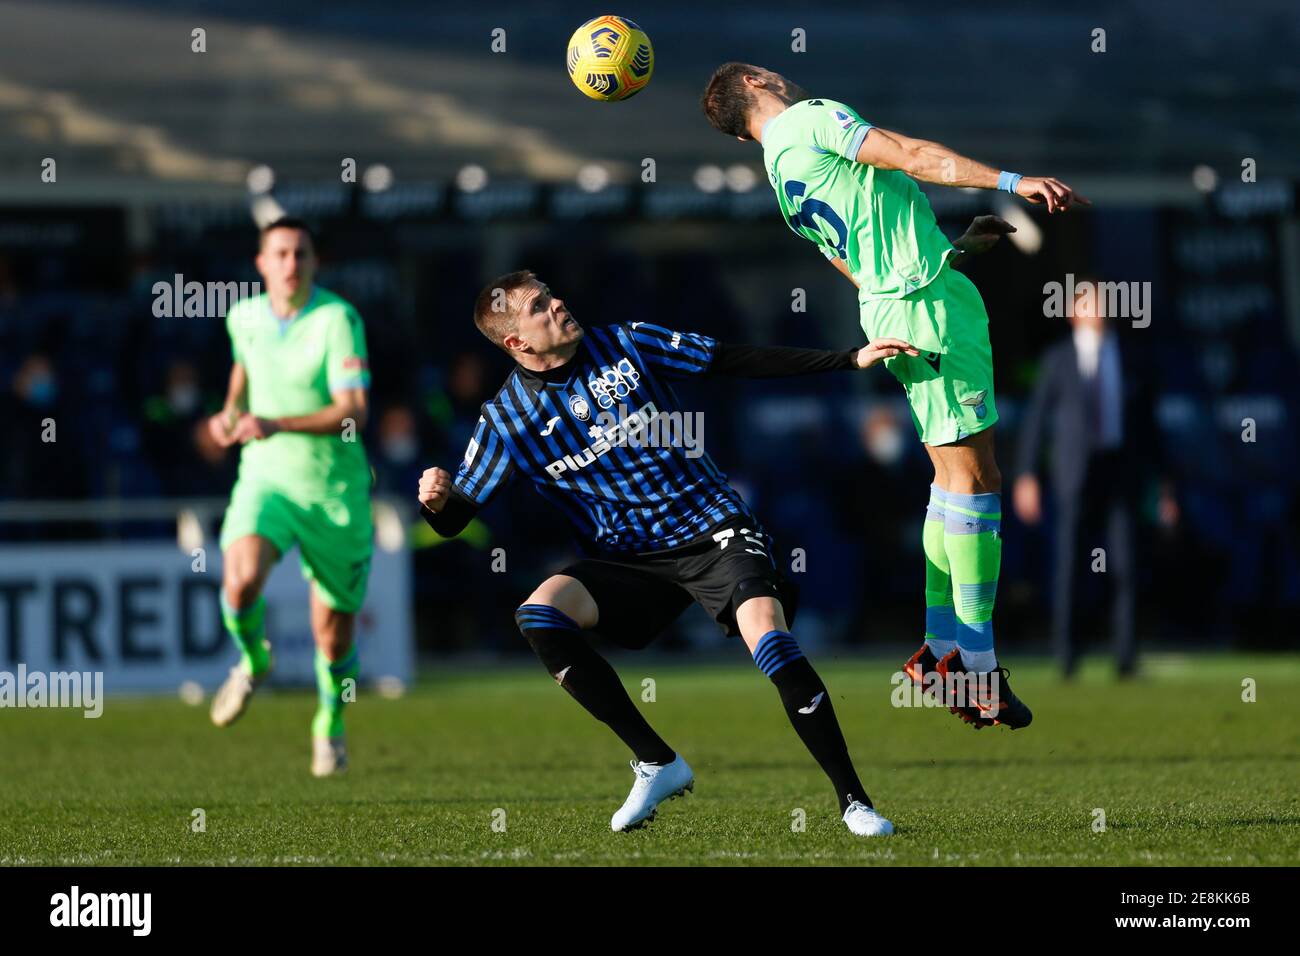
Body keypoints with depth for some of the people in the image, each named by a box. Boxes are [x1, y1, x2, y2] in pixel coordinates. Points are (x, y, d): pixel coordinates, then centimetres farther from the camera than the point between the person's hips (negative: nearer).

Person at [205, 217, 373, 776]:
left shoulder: (338, 319, -16)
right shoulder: (245, 317, 0)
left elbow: (352, 413, -24)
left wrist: (277, 425, -33)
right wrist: (231, 412, 8)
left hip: (335, 491, -2)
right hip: (266, 479, 2)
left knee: (333, 632, 7)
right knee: (241, 581, -27)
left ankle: (331, 726, 37)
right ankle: (252, 661, 6)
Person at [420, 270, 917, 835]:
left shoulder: (624, 345, 0)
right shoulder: (505, 421, -1)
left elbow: (741, 362, 5)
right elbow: (454, 520, 2)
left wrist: (851, 361, 3)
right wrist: (437, 501, -24)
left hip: (712, 528, -1)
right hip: (628, 561, 1)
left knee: (768, 635, -27)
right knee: (538, 615, -25)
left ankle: (853, 800, -18)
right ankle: (656, 763, -14)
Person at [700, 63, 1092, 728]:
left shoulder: (783, 175, 22)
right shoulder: (810, 118, -3)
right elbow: (907, 156, -15)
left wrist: (961, 246, 25)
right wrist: (1011, 181, -20)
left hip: (888, 303, 9)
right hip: (930, 304, -9)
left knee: (955, 476, 15)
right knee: (972, 476, -8)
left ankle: (942, 649, 15)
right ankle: (977, 670, -8)